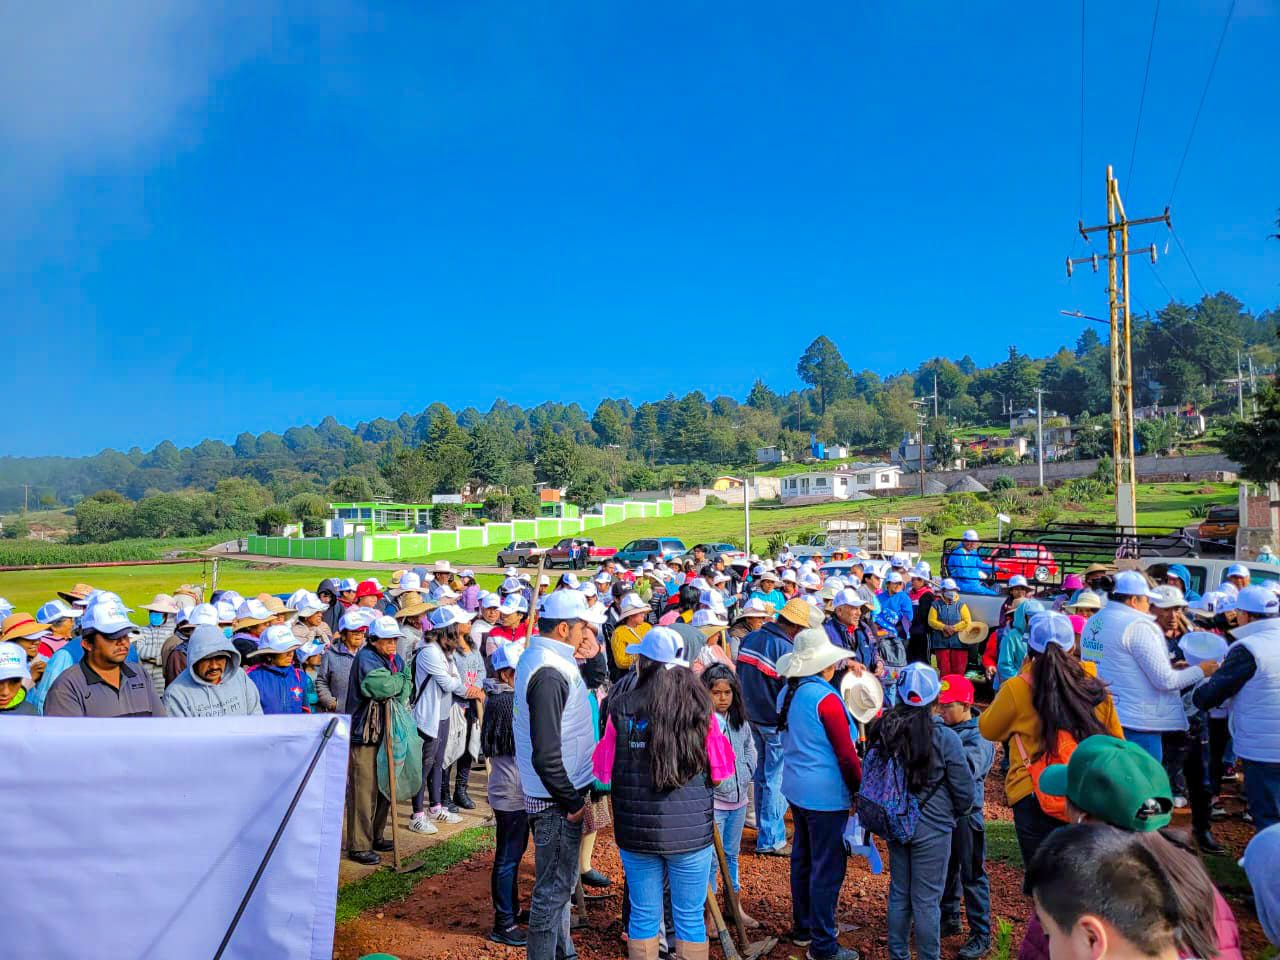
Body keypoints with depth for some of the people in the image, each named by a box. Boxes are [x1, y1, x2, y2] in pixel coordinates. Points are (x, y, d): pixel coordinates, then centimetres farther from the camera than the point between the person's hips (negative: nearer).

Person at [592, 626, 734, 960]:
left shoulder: (622, 708, -10)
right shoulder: (700, 709, -9)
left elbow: (604, 772, -2)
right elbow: (719, 773, -2)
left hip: (636, 830, 1)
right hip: (691, 829, 0)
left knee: (643, 916, 15)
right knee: (690, 917, 13)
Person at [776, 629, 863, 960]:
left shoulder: (788, 693, 4)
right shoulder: (826, 699, -20)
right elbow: (846, 755, -17)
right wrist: (861, 790, -6)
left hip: (796, 789, 9)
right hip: (826, 795, -8)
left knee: (802, 859, 20)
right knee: (827, 869, 3)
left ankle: (802, 928, 34)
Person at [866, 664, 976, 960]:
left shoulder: (882, 731, -7)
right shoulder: (944, 738, -19)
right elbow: (965, 790, -10)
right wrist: (957, 813, 11)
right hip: (932, 828, -4)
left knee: (899, 893, 18)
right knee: (927, 900, 8)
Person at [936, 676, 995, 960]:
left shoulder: (979, 737, -14)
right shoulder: (938, 726, 2)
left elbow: (967, 768, -31)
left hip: (965, 811, -6)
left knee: (972, 875, 4)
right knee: (945, 869, 20)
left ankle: (981, 935, 17)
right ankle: (949, 918, 38)